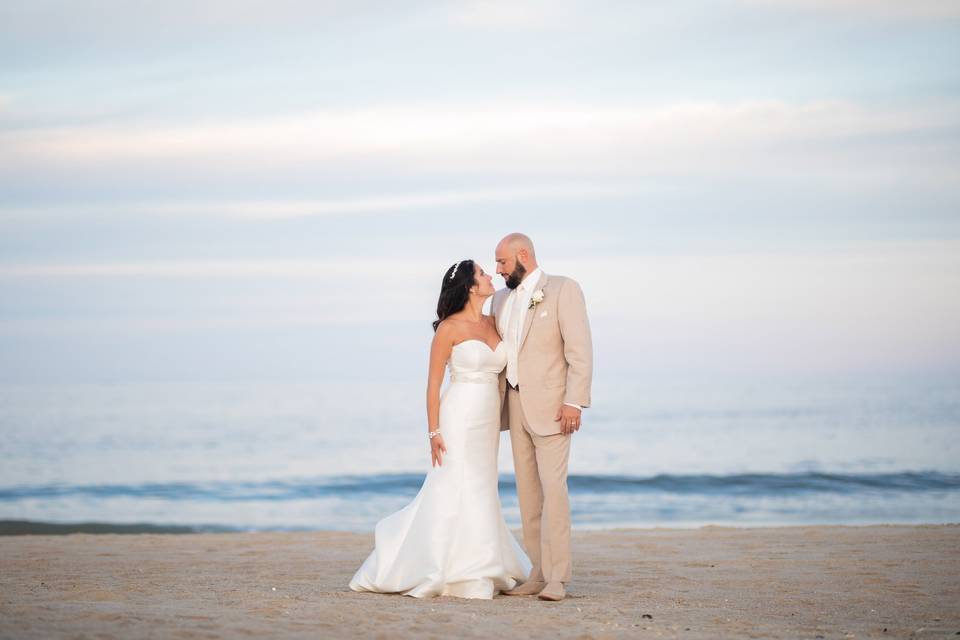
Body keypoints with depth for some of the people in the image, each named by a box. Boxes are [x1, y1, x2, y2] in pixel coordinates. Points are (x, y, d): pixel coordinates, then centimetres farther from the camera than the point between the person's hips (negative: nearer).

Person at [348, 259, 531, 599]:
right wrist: (433, 433, -12)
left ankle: (477, 573, 16)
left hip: (488, 422, 7)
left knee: (480, 494, 9)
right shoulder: (449, 328, -8)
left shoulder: (492, 324, 11)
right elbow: (433, 384, -7)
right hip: (459, 419, -7)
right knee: (453, 494, -5)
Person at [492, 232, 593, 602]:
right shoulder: (501, 299, 16)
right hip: (516, 405, 7)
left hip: (550, 405, -7)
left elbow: (579, 349, -10)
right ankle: (538, 574, 8)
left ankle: (556, 578, -13)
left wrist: (574, 401, -18)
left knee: (552, 487, -12)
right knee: (528, 492, 5)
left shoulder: (563, 290, -4)